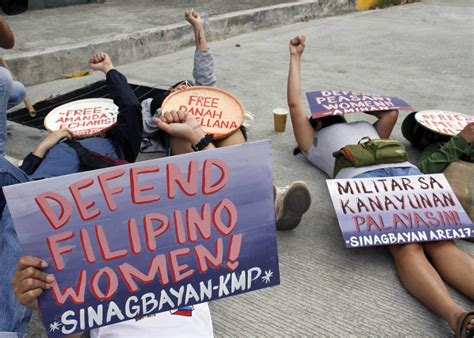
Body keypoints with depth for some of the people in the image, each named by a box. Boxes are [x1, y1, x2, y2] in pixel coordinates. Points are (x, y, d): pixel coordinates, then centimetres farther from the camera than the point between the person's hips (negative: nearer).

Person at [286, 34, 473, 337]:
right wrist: (296, 57, 39)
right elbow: (295, 105, 29)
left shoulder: (367, 128, 45)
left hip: (407, 172, 4)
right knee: (407, 248, -31)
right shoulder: (315, 144, 33)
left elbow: (392, 112, 53)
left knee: (440, 241, -24)